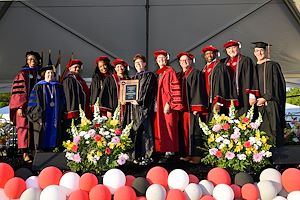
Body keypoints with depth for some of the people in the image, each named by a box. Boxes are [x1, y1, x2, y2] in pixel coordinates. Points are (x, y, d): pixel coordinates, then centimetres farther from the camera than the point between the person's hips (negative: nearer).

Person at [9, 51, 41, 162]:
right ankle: (25, 153, -2)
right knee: (24, 127, -5)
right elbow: (18, 91, -5)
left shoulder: (40, 74, 14)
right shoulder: (22, 74, 2)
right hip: (25, 106, -4)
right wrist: (19, 107, -14)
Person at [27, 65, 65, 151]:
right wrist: (38, 116, -12)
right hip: (43, 119, -3)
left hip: (56, 120, 3)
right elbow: (34, 102, -2)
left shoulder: (58, 87, 13)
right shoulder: (38, 87, 2)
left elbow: (63, 102, 14)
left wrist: (61, 117, 6)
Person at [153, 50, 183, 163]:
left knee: (168, 127, -6)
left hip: (167, 105, -7)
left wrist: (168, 103, -18)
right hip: (159, 105, 7)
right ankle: (165, 150, 11)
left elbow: (174, 89, -12)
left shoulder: (170, 71, -4)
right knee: (160, 128, 5)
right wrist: (156, 104, 12)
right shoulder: (157, 74, 17)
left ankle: (169, 151, -1)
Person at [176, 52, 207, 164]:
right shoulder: (179, 75, 19)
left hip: (192, 107, -7)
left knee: (194, 132, -6)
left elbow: (198, 90, -10)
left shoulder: (195, 73, -2)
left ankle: (196, 155, -1)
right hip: (182, 107, 7)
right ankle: (187, 154, 14)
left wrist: (196, 107, -17)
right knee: (184, 132, 7)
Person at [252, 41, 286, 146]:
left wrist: (265, 98, -14)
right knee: (260, 130, 2)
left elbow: (276, 84, -8)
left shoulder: (273, 65, -1)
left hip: (270, 103, -4)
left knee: (272, 129, -6)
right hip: (258, 104, 5)